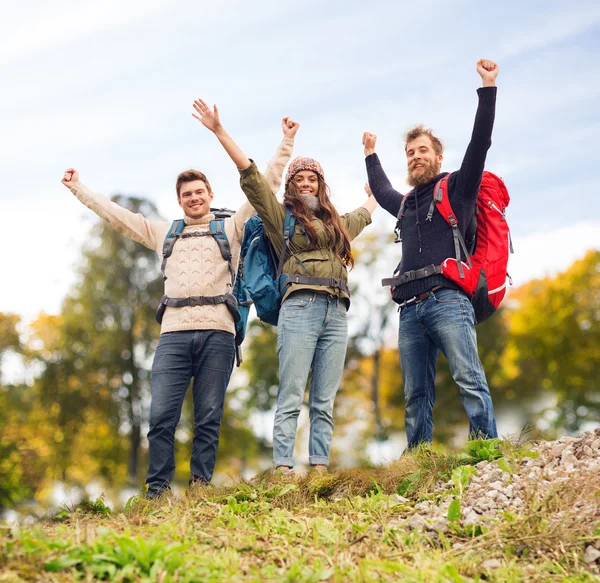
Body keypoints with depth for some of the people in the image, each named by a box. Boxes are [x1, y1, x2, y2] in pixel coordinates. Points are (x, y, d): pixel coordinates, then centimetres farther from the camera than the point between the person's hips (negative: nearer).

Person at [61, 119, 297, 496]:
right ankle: (157, 490, -1)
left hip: (217, 333, -2)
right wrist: (79, 189, 35)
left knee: (208, 419, -1)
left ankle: (200, 488, 5)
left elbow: (265, 186, 14)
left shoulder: (231, 228, 17)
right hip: (174, 333, 2)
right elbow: (115, 214, 31)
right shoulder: (164, 233, 24)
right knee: (161, 415, -8)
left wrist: (286, 145, 12)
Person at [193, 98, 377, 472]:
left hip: (337, 314, 5)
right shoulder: (281, 216, 11)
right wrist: (219, 131, -1)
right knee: (291, 396, -9)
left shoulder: (336, 223, 27)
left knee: (325, 401, 0)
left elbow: (364, 215, 49)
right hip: (300, 308, -5)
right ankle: (283, 468, -12)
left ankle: (320, 467, -1)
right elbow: (250, 174, 5)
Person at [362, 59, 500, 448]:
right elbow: (381, 191, 51)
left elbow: (480, 143, 0)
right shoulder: (405, 204, 29)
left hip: (448, 300, -6)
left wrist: (488, 88, -4)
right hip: (410, 309, 6)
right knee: (416, 397, 1)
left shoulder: (456, 189, 12)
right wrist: (371, 155, 62)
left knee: (469, 380, -18)